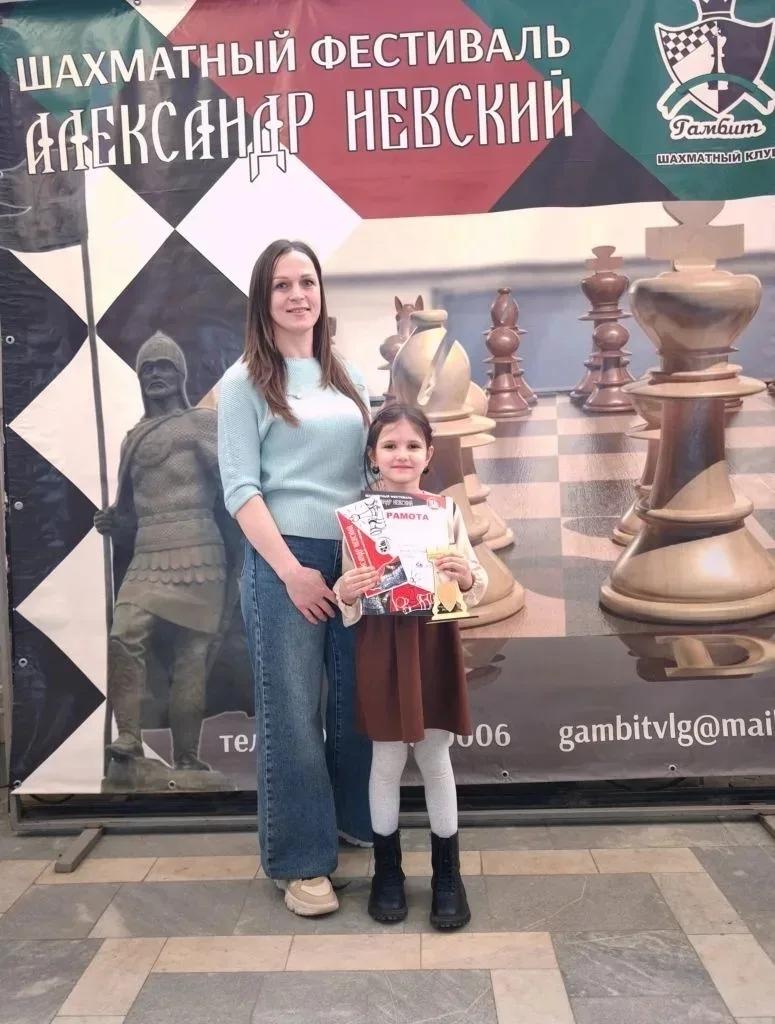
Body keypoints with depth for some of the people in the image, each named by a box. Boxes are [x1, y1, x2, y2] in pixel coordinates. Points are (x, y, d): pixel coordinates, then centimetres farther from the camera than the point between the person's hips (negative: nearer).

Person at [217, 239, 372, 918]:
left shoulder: (348, 376, 13)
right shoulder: (245, 382, -1)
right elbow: (240, 489, -8)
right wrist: (291, 569, -14)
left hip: (358, 555, 5)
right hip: (284, 560, -5)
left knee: (360, 699, 12)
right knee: (292, 710, 3)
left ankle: (359, 823, 34)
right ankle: (300, 861, 17)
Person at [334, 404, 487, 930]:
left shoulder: (447, 510, -1)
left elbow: (478, 589, 0)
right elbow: (349, 602, -3)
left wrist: (466, 574, -22)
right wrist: (346, 593, -25)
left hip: (434, 643, 1)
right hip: (382, 646, -1)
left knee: (435, 756, 11)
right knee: (388, 759, 10)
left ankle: (448, 873, 28)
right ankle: (387, 870, 30)